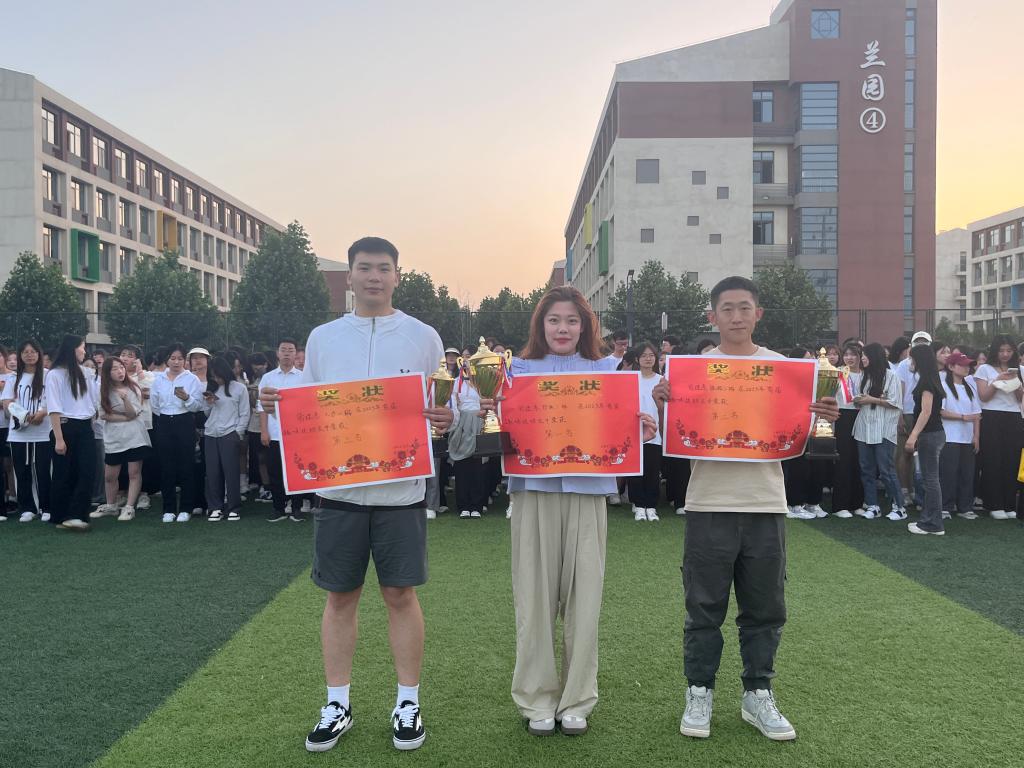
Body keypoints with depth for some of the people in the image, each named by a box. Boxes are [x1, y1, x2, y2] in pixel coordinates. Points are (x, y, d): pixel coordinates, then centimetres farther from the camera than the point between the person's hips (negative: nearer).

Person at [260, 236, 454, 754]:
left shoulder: (423, 337, 3)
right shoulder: (323, 337, 8)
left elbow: (442, 410, 5)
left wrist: (446, 421, -17)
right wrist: (278, 404, -8)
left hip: (400, 489, -1)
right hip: (339, 487, 2)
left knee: (401, 595, 6)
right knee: (340, 596, 9)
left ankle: (408, 703, 21)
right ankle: (337, 706, 24)